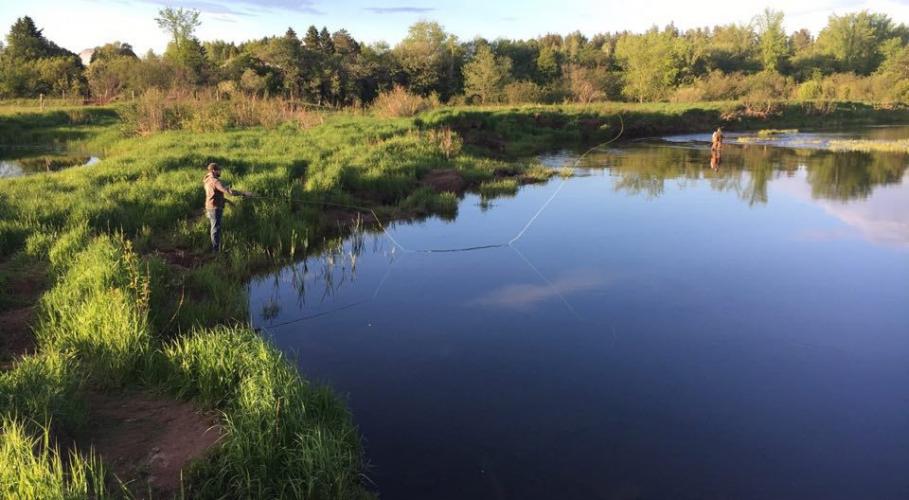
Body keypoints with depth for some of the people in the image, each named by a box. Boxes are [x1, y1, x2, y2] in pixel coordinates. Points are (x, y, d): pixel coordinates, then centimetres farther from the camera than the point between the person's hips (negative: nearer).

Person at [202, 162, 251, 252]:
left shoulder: (208, 181, 12)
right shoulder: (215, 181, -19)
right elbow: (228, 191, -28)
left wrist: (227, 201, 18)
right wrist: (244, 193, -28)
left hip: (210, 207, 10)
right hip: (215, 208, -10)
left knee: (214, 229, 18)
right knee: (216, 229, -5)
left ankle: (214, 249, 25)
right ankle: (216, 251, -1)